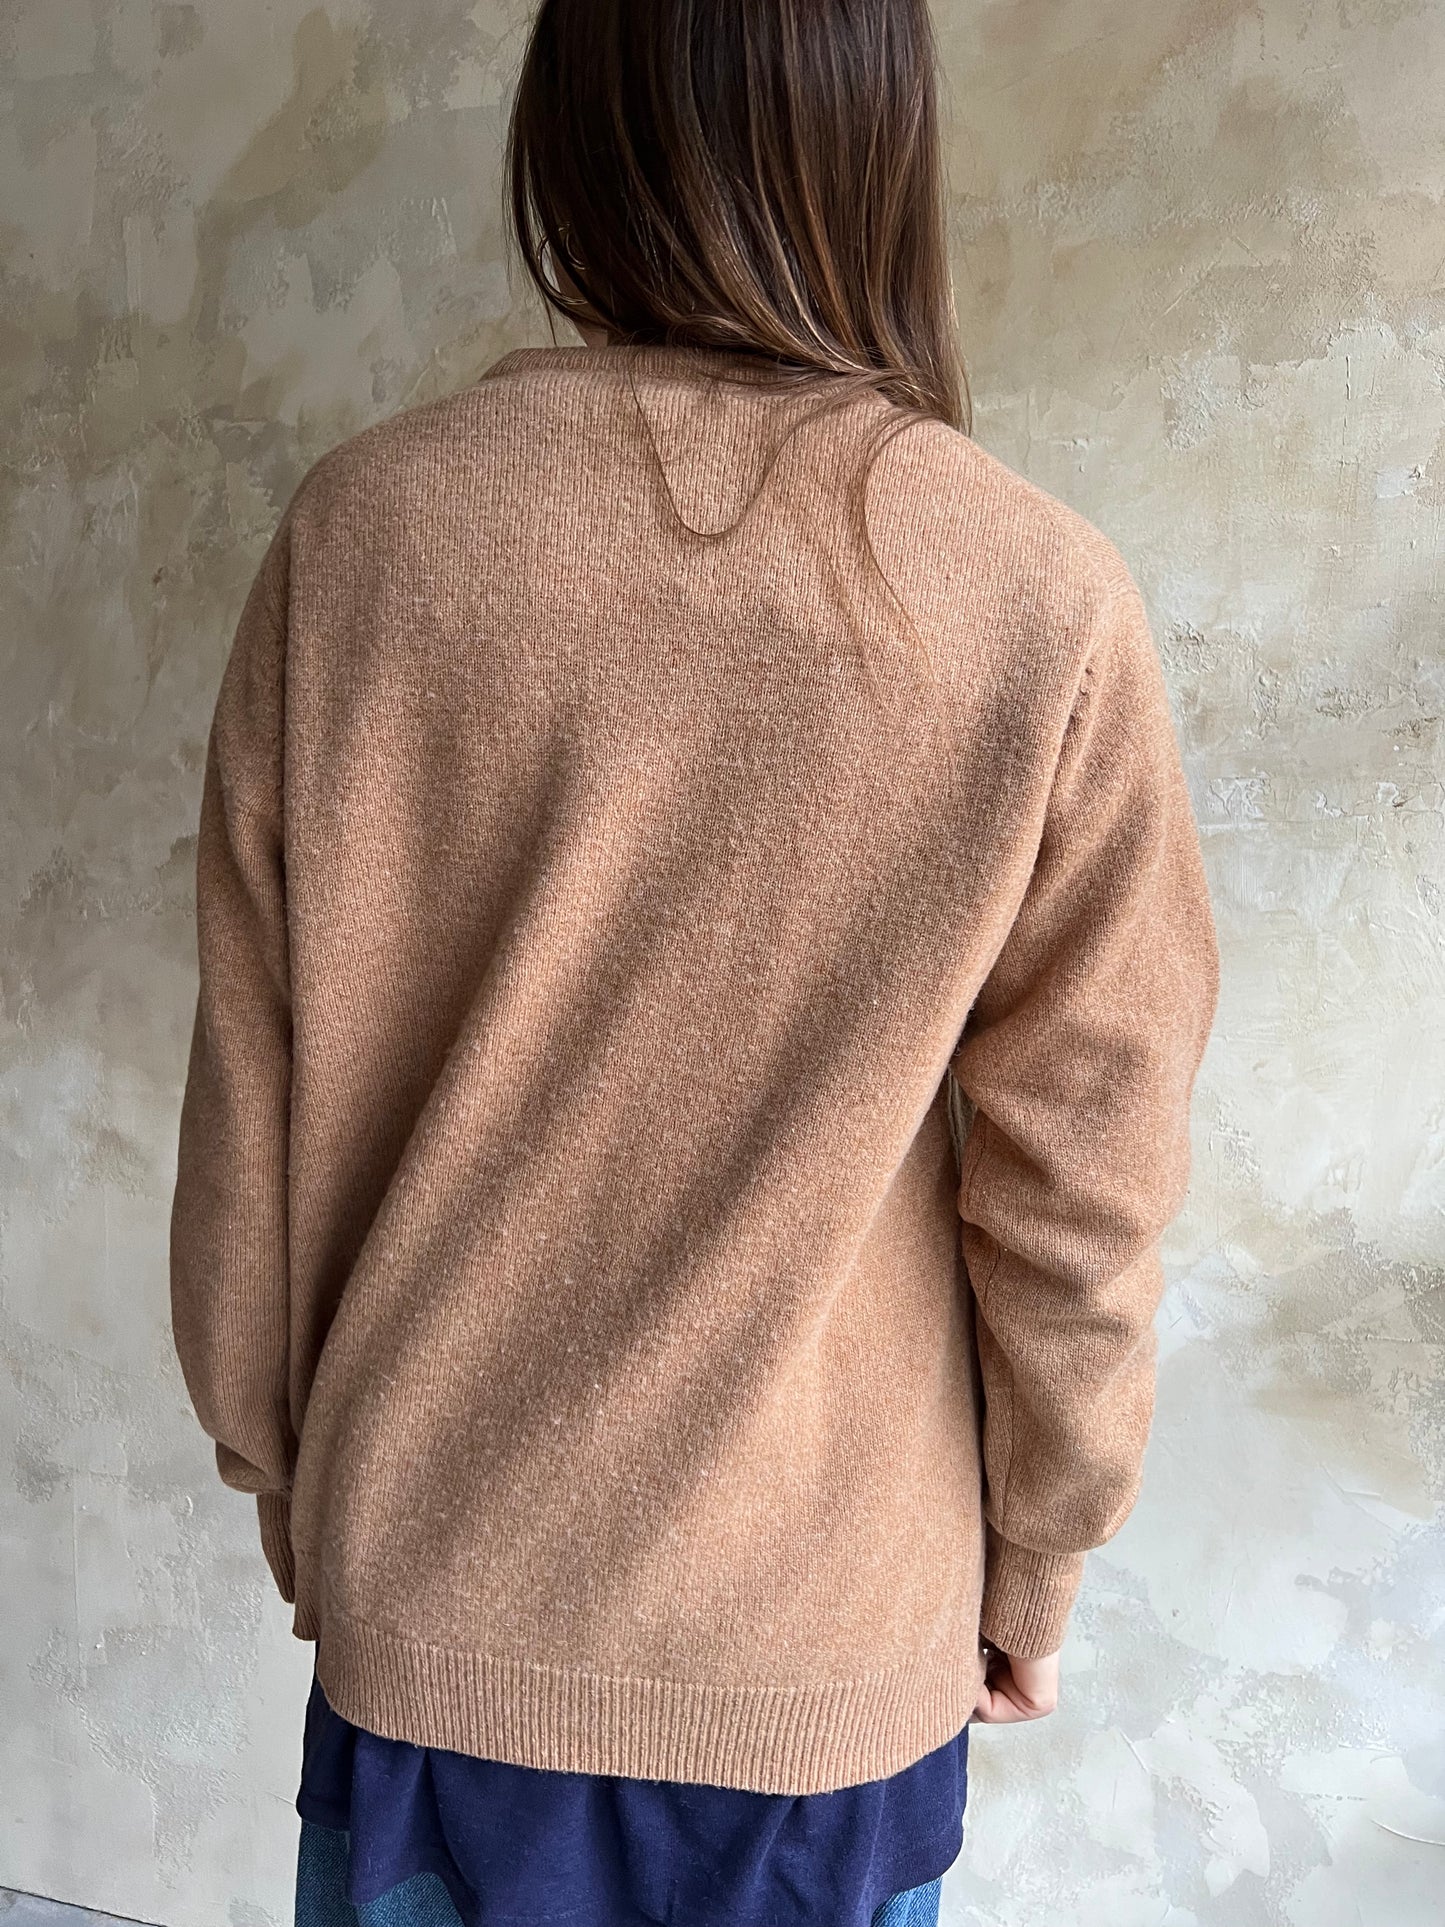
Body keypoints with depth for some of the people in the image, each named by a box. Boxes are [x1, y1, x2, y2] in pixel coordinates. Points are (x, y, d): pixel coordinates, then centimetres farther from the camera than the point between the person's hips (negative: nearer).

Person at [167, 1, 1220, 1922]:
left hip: (430, 1606, 1)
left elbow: (255, 1098, -8)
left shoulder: (366, 525, -15)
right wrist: (1039, 1560, 6)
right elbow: (1078, 1200, -12)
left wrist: (280, 1470, 9)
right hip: (834, 1643, 0)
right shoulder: (1049, 609, -18)